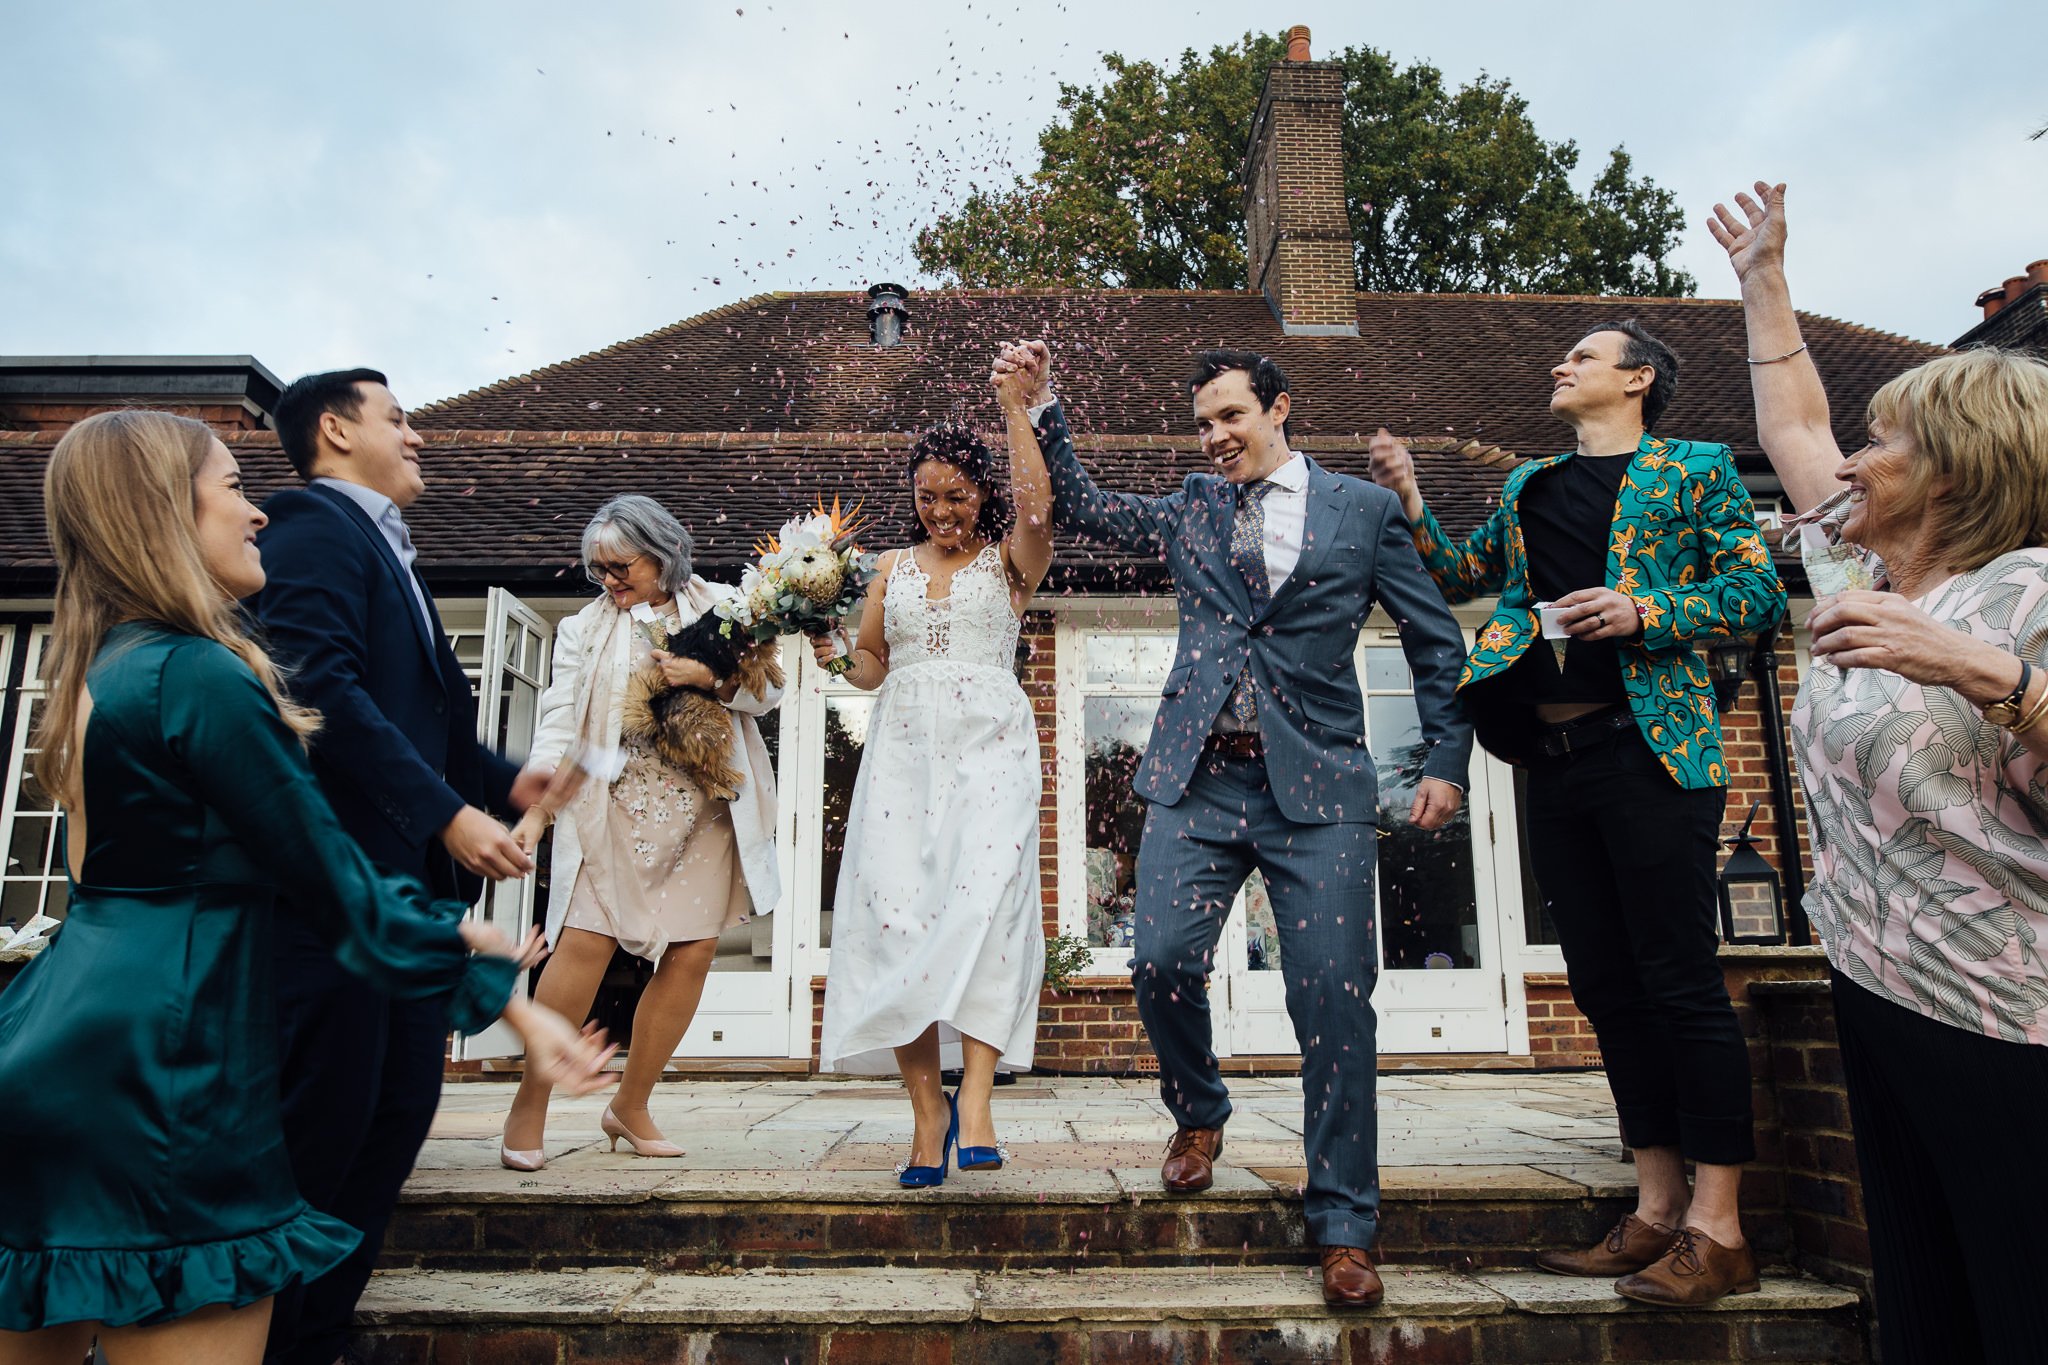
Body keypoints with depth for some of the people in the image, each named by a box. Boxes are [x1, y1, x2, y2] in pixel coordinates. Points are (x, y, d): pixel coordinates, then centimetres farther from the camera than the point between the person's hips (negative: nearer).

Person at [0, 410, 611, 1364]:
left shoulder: (104, 666, 12)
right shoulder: (201, 676, -17)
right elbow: (331, 879, -16)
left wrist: (445, 930, 12)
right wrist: (505, 998, -9)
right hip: (160, 1078, -10)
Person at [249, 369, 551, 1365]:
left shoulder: (384, 551, 23)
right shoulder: (316, 525, -7)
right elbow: (323, 688, -21)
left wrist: (504, 781, 10)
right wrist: (447, 811, -24)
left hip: (404, 880, 10)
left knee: (400, 1106, 13)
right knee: (325, 1117, -2)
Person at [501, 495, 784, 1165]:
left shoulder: (718, 605, 9)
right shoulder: (585, 628, 10)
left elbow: (768, 690, 5)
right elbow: (559, 720, 1)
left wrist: (710, 676, -14)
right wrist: (536, 808, -11)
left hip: (705, 810, 1)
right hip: (615, 809, -1)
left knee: (690, 956, 0)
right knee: (585, 944, -11)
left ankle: (630, 1107, 15)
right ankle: (529, 1104, 5)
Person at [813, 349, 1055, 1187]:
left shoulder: (1009, 559, 10)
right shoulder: (893, 568, 18)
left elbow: (1037, 508, -12)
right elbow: (870, 668, 19)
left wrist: (1017, 411, -10)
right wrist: (830, 651, -1)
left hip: (989, 749, -3)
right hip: (904, 750, 3)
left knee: (983, 904, -20)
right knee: (896, 913, -9)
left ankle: (975, 1097, -19)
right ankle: (928, 1111, -2)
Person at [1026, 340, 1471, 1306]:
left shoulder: (1364, 509, 8)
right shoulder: (1189, 509, 16)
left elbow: (1436, 645, 10)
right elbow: (1083, 507, 18)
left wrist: (1445, 761, 3)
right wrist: (1043, 408, 9)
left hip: (1317, 789, -2)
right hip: (1198, 779, 2)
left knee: (1334, 997, -4)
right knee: (1162, 962, -9)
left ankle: (1344, 1227, 11)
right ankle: (1199, 1116, 23)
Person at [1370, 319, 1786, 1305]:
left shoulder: (1693, 469, 5)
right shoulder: (1529, 484, 21)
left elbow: (1761, 591, -1)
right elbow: (1460, 576, 24)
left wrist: (1644, 613, -15)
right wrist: (1409, 504, 9)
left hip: (1648, 751, -6)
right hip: (1553, 762, 6)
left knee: (1680, 982, -4)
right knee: (1605, 987, 8)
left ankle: (1717, 1228, 6)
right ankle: (1655, 1213, 19)